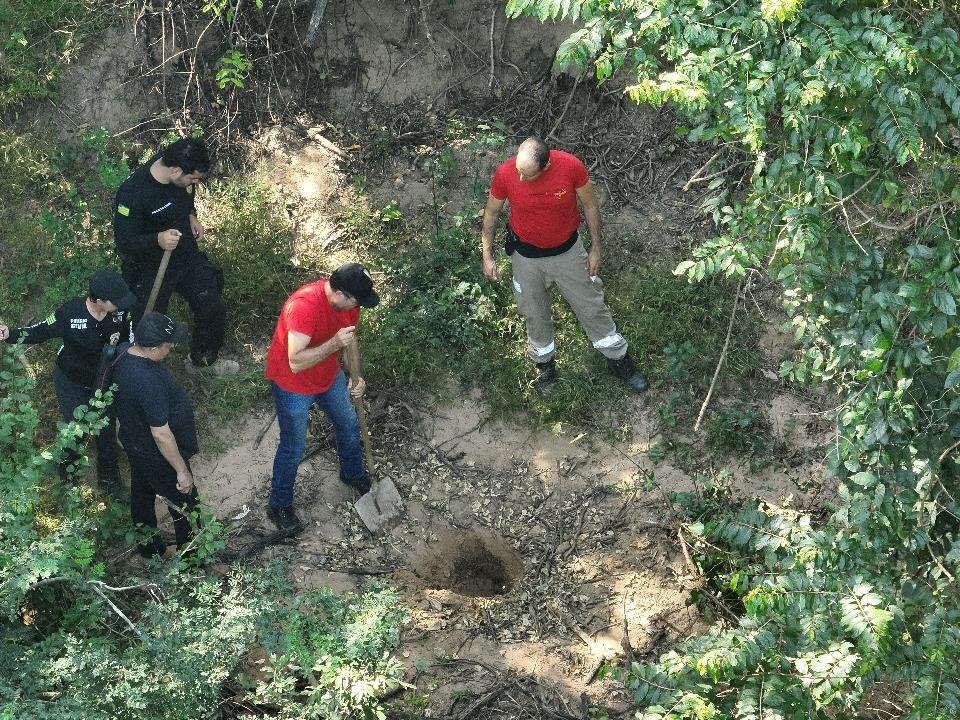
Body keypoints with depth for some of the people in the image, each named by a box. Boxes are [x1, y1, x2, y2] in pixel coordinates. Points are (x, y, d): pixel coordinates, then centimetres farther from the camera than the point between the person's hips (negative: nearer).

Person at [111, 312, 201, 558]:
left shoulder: (124, 354, -14)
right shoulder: (149, 383, -41)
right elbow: (162, 435, -32)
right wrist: (182, 470, -21)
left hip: (134, 443, 9)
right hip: (157, 458, -8)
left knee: (142, 494, 29)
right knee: (184, 506, 15)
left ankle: (148, 544, 51)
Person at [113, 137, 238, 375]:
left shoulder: (180, 176, -14)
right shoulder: (132, 194, -34)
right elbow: (123, 241, -26)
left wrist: (191, 217, -5)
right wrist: (157, 240, -42)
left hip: (188, 257, 6)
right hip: (150, 269, -6)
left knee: (213, 308, 17)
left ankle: (205, 358, 43)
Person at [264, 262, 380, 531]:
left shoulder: (348, 300, -17)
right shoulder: (304, 306, -40)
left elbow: (350, 339, 1)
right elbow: (296, 363, -40)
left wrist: (356, 377, -13)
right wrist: (334, 344, -48)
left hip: (328, 374, 7)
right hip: (292, 383, -7)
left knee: (349, 425, 24)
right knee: (293, 448, 8)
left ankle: (353, 474, 53)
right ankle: (279, 506, 30)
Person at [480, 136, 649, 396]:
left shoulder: (571, 166, -28)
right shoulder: (505, 174, -26)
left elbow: (590, 204, -9)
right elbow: (491, 212, -6)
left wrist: (595, 248, -2)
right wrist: (487, 255, -2)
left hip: (568, 250, 0)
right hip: (527, 256, 0)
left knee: (592, 306, 16)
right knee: (534, 314, 19)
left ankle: (618, 359, 37)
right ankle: (544, 363, 45)